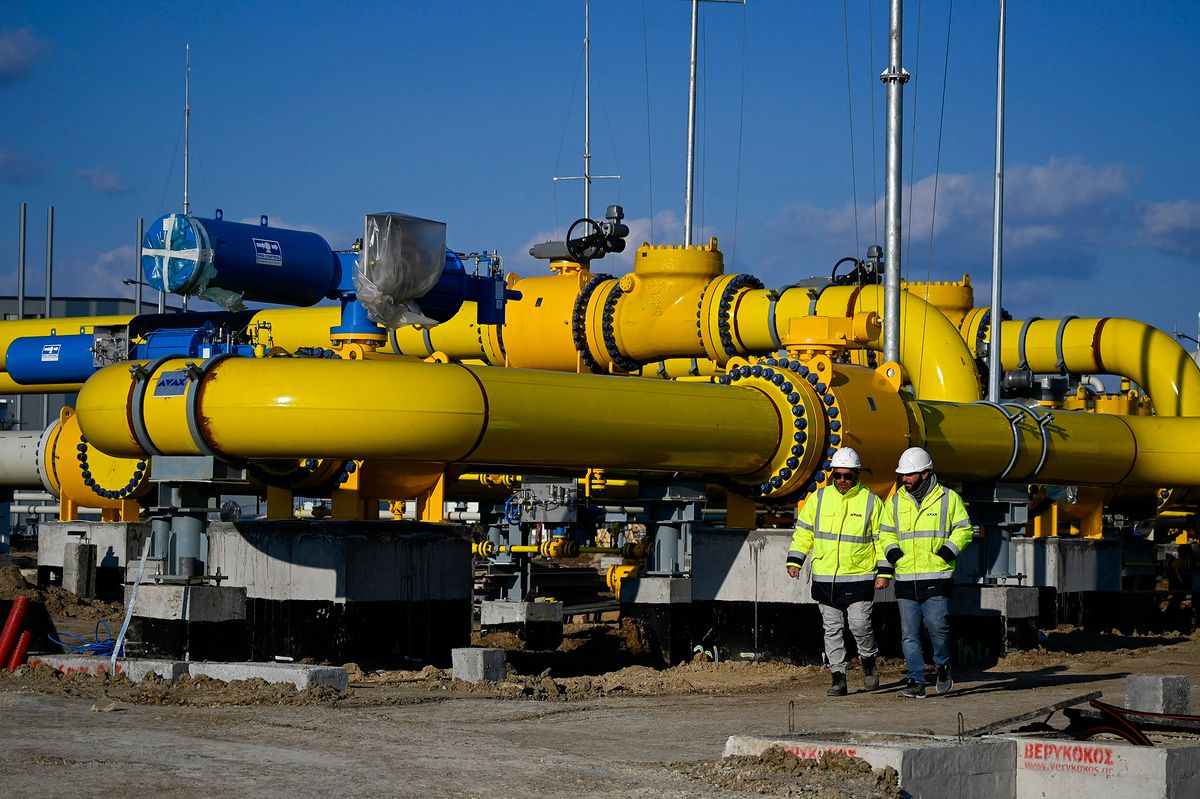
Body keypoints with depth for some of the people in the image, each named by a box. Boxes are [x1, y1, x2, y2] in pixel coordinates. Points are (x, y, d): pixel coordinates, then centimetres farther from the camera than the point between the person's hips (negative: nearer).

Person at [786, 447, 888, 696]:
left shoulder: (871, 501, -1)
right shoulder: (819, 498, 5)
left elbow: (883, 539, 3)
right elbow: (803, 531, 11)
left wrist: (884, 572, -3)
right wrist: (794, 561, 1)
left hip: (859, 577, -3)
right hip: (825, 579, 3)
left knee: (859, 624, -9)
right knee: (832, 629, 5)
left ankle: (869, 661, 19)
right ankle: (838, 677, 11)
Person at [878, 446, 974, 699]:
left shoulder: (948, 498, 3)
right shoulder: (895, 502, 12)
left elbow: (964, 529, 6)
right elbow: (886, 533, 22)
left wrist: (950, 548, -8)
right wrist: (892, 550, 2)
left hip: (937, 577, -4)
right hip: (906, 579, 4)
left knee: (937, 626, -12)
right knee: (909, 634, 2)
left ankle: (943, 666, 14)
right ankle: (916, 681, 7)